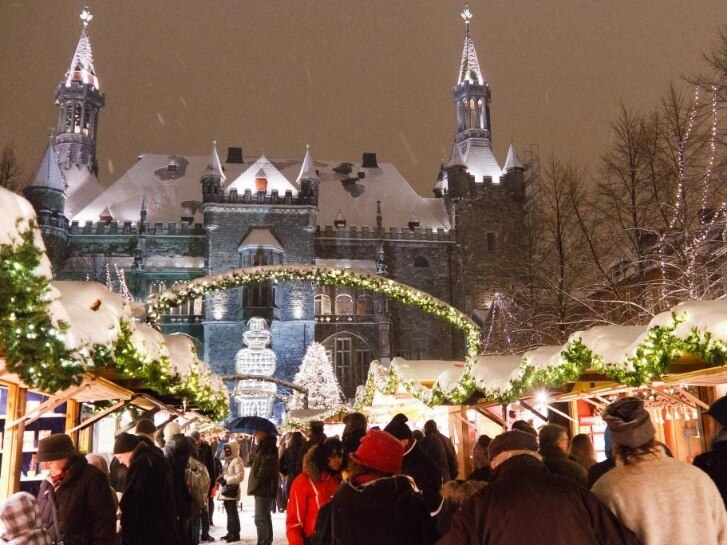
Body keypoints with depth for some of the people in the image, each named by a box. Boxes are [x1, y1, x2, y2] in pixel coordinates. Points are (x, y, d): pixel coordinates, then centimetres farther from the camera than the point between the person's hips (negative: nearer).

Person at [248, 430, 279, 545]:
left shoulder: (267, 448, -14)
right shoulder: (264, 447, 19)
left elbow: (265, 468, -23)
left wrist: (255, 485, -18)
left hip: (263, 489, -11)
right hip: (264, 488, 11)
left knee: (260, 519, -11)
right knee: (265, 518, 18)